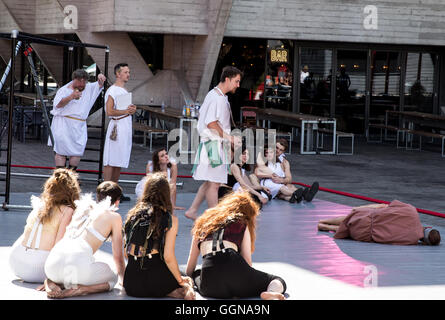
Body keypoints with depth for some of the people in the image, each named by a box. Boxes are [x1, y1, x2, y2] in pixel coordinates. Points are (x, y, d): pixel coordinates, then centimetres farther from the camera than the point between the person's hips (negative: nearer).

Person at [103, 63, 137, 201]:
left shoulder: (125, 91, 19)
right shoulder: (112, 90, -10)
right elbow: (110, 112, -18)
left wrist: (132, 109, 6)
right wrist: (126, 111, -20)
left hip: (127, 126, 9)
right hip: (117, 126, -9)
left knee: (119, 161, 11)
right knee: (111, 161, -8)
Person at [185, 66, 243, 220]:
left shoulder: (214, 95, 16)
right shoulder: (217, 98, -16)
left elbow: (201, 116, 23)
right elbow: (212, 123, -22)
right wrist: (229, 138, -16)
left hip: (217, 144, 11)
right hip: (214, 144, -11)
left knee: (209, 182, 15)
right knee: (214, 183, -5)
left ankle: (192, 211, 19)